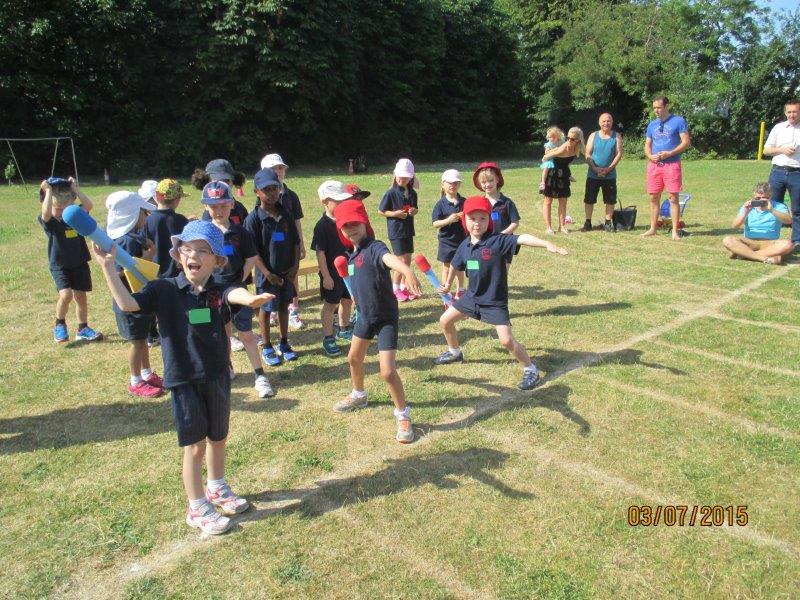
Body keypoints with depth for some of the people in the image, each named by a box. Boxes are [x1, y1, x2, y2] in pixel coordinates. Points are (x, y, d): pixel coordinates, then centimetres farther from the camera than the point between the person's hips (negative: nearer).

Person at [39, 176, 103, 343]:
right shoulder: (48, 221, -8)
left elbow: (88, 205, -11)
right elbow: (46, 212, -31)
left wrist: (75, 188, -8)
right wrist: (48, 190, -23)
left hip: (79, 263, 4)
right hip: (59, 265, -4)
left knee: (81, 297, 10)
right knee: (66, 294, -20)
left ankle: (83, 329, 25)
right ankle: (59, 325, 6)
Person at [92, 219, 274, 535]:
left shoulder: (219, 291, -7)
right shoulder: (165, 289, -7)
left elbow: (235, 294, -30)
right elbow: (127, 303, -18)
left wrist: (250, 298, -53)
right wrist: (108, 267, -25)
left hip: (217, 377, 3)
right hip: (184, 380, -3)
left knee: (218, 438, 20)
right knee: (195, 445, 5)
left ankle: (217, 488, 45)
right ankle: (197, 508, 24)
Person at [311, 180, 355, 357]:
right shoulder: (322, 226, -17)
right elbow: (320, 253, -18)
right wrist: (326, 276, -19)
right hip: (332, 273, -7)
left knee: (347, 301, 19)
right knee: (331, 305, 3)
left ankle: (344, 330, 39)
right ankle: (328, 339, 14)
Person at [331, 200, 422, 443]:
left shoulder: (375, 248, -24)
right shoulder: (353, 253, 3)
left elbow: (390, 258, -49)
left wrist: (408, 271, -67)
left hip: (386, 318, -9)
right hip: (364, 315, 9)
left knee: (388, 371, -13)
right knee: (354, 358, 25)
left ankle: (403, 415, 9)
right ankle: (358, 395, 53)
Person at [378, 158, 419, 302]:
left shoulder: (412, 193, 6)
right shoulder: (391, 193, -10)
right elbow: (381, 211, -7)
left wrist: (414, 211, -6)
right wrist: (395, 213, -20)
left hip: (408, 230, 6)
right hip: (396, 230, -6)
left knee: (408, 260, 11)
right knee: (401, 261, -6)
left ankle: (404, 288, 24)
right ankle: (395, 290, 8)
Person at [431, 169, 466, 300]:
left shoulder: (464, 202, 0)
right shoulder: (441, 204, -8)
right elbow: (435, 223, -13)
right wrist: (449, 220, -27)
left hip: (462, 240, 2)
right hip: (446, 241, -2)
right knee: (446, 267, 11)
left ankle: (460, 291, 30)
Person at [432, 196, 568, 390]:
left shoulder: (498, 241, -20)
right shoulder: (464, 246, -2)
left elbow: (523, 239, -35)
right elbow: (456, 266, 17)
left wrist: (547, 244, -51)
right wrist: (448, 284, 32)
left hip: (494, 301, -6)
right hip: (472, 296, 6)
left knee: (506, 340, -14)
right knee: (445, 321, 16)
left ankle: (530, 369, 9)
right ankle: (454, 353, 43)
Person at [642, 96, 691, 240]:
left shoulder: (678, 121, -1)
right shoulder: (652, 124, 14)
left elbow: (686, 142, -6)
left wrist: (669, 153, -16)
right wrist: (650, 156, -2)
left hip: (672, 164, -5)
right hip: (654, 165, 5)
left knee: (673, 197, -4)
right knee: (654, 197, 8)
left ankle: (675, 231, -1)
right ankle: (653, 228, 17)